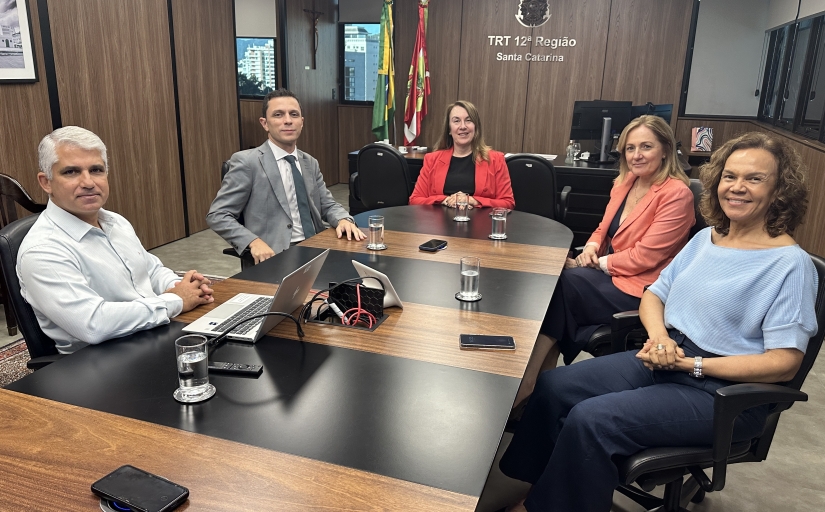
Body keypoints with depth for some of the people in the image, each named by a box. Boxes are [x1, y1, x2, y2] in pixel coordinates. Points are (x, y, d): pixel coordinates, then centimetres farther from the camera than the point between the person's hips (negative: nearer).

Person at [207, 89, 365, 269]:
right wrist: (254, 242, -22)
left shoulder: (310, 163, 15)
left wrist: (343, 220, -5)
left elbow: (327, 205, 19)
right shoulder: (247, 162, -4)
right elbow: (217, 215, -6)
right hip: (273, 257, -5)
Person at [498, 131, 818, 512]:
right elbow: (654, 294, 13)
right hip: (666, 360, 7)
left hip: (726, 392, -7)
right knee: (553, 387, -7)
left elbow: (784, 362, -16)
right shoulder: (706, 238, 9)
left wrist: (689, 363, -19)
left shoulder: (790, 264, -12)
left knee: (592, 420, -24)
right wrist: (659, 337, -10)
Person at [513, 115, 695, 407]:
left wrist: (598, 263, -11)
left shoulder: (676, 194, -13)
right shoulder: (625, 183, 11)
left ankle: (527, 383, -14)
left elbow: (645, 256, -18)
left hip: (638, 289, -7)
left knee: (559, 285, -23)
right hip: (610, 275, 7)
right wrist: (591, 247, -3)